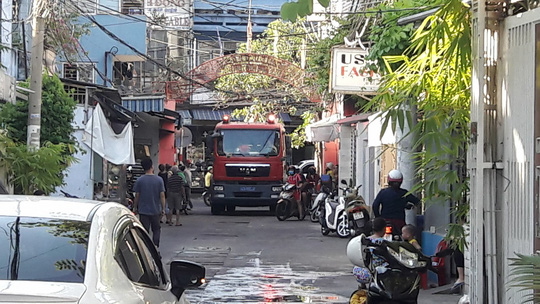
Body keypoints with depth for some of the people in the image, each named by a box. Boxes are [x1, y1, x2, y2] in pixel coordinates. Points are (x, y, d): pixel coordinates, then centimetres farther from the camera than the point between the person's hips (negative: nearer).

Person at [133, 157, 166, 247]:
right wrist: (163, 209, 4)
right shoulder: (159, 180, -6)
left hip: (143, 210, -1)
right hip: (156, 210, 1)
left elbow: (137, 195, -3)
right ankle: (155, 246, 1)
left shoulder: (139, 180, -7)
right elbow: (162, 195, -4)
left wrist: (135, 208, 9)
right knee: (156, 229, 15)